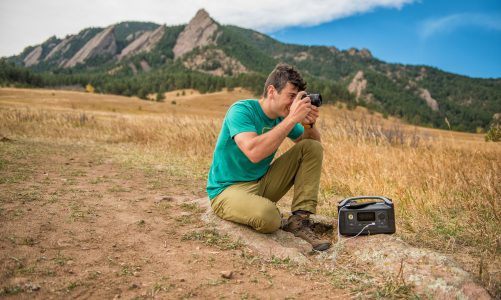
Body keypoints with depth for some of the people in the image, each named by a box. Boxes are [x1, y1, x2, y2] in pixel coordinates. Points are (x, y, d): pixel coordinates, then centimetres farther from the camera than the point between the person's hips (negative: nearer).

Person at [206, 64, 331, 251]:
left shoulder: (283, 115, 1)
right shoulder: (241, 110, -19)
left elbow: (314, 142, 11)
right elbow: (254, 152, -37)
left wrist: (309, 125, -13)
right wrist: (292, 119, -31)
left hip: (262, 183, 7)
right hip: (228, 188, -7)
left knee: (313, 148, -4)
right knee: (268, 216, -39)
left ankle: (299, 220, -10)